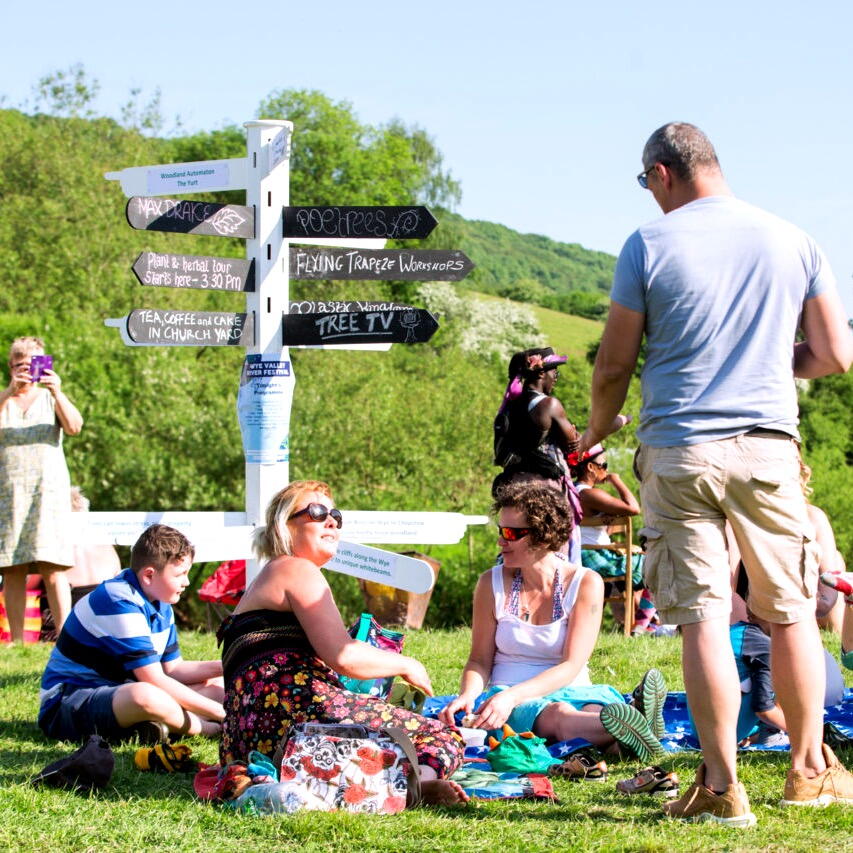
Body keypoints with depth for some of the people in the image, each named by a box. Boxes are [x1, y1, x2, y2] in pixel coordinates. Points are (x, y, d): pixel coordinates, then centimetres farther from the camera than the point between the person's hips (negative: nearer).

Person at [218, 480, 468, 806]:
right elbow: (342, 656, -11)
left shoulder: (265, 581, 34)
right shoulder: (298, 571, 2)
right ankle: (422, 777, -47)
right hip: (297, 707, -9)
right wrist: (406, 665, 6)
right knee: (441, 735, -8)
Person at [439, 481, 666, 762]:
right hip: (510, 698, -2)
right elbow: (480, 659, 7)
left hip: (572, 691, 2)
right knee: (560, 717, -39)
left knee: (598, 711, -38)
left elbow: (571, 665, -8)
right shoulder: (492, 583, 5)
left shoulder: (586, 583, 0)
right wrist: (466, 696, -17)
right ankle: (627, 727, -70)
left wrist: (511, 696, -22)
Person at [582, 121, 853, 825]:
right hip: (768, 447, 2)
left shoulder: (649, 245, -2)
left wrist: (595, 433, 21)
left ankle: (722, 786, -4)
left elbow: (614, 365, 2)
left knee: (704, 616, -2)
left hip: (679, 450, -2)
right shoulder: (792, 241, 5)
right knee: (791, 611, 13)